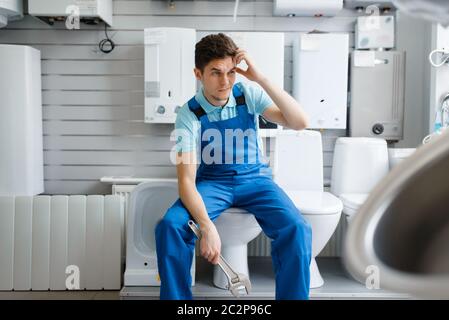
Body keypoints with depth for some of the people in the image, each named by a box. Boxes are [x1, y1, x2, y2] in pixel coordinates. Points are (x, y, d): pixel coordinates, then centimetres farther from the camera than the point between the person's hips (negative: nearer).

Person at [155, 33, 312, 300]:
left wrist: (260, 78, -25)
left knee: (297, 230, -27)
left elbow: (300, 122, -19)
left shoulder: (249, 94, -7)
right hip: (212, 182, 0)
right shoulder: (189, 115, -12)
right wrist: (207, 227, -36)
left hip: (255, 178, 1)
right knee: (170, 226, -28)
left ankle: (292, 296, -8)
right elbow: (187, 179, -19)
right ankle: (178, 296, -8)